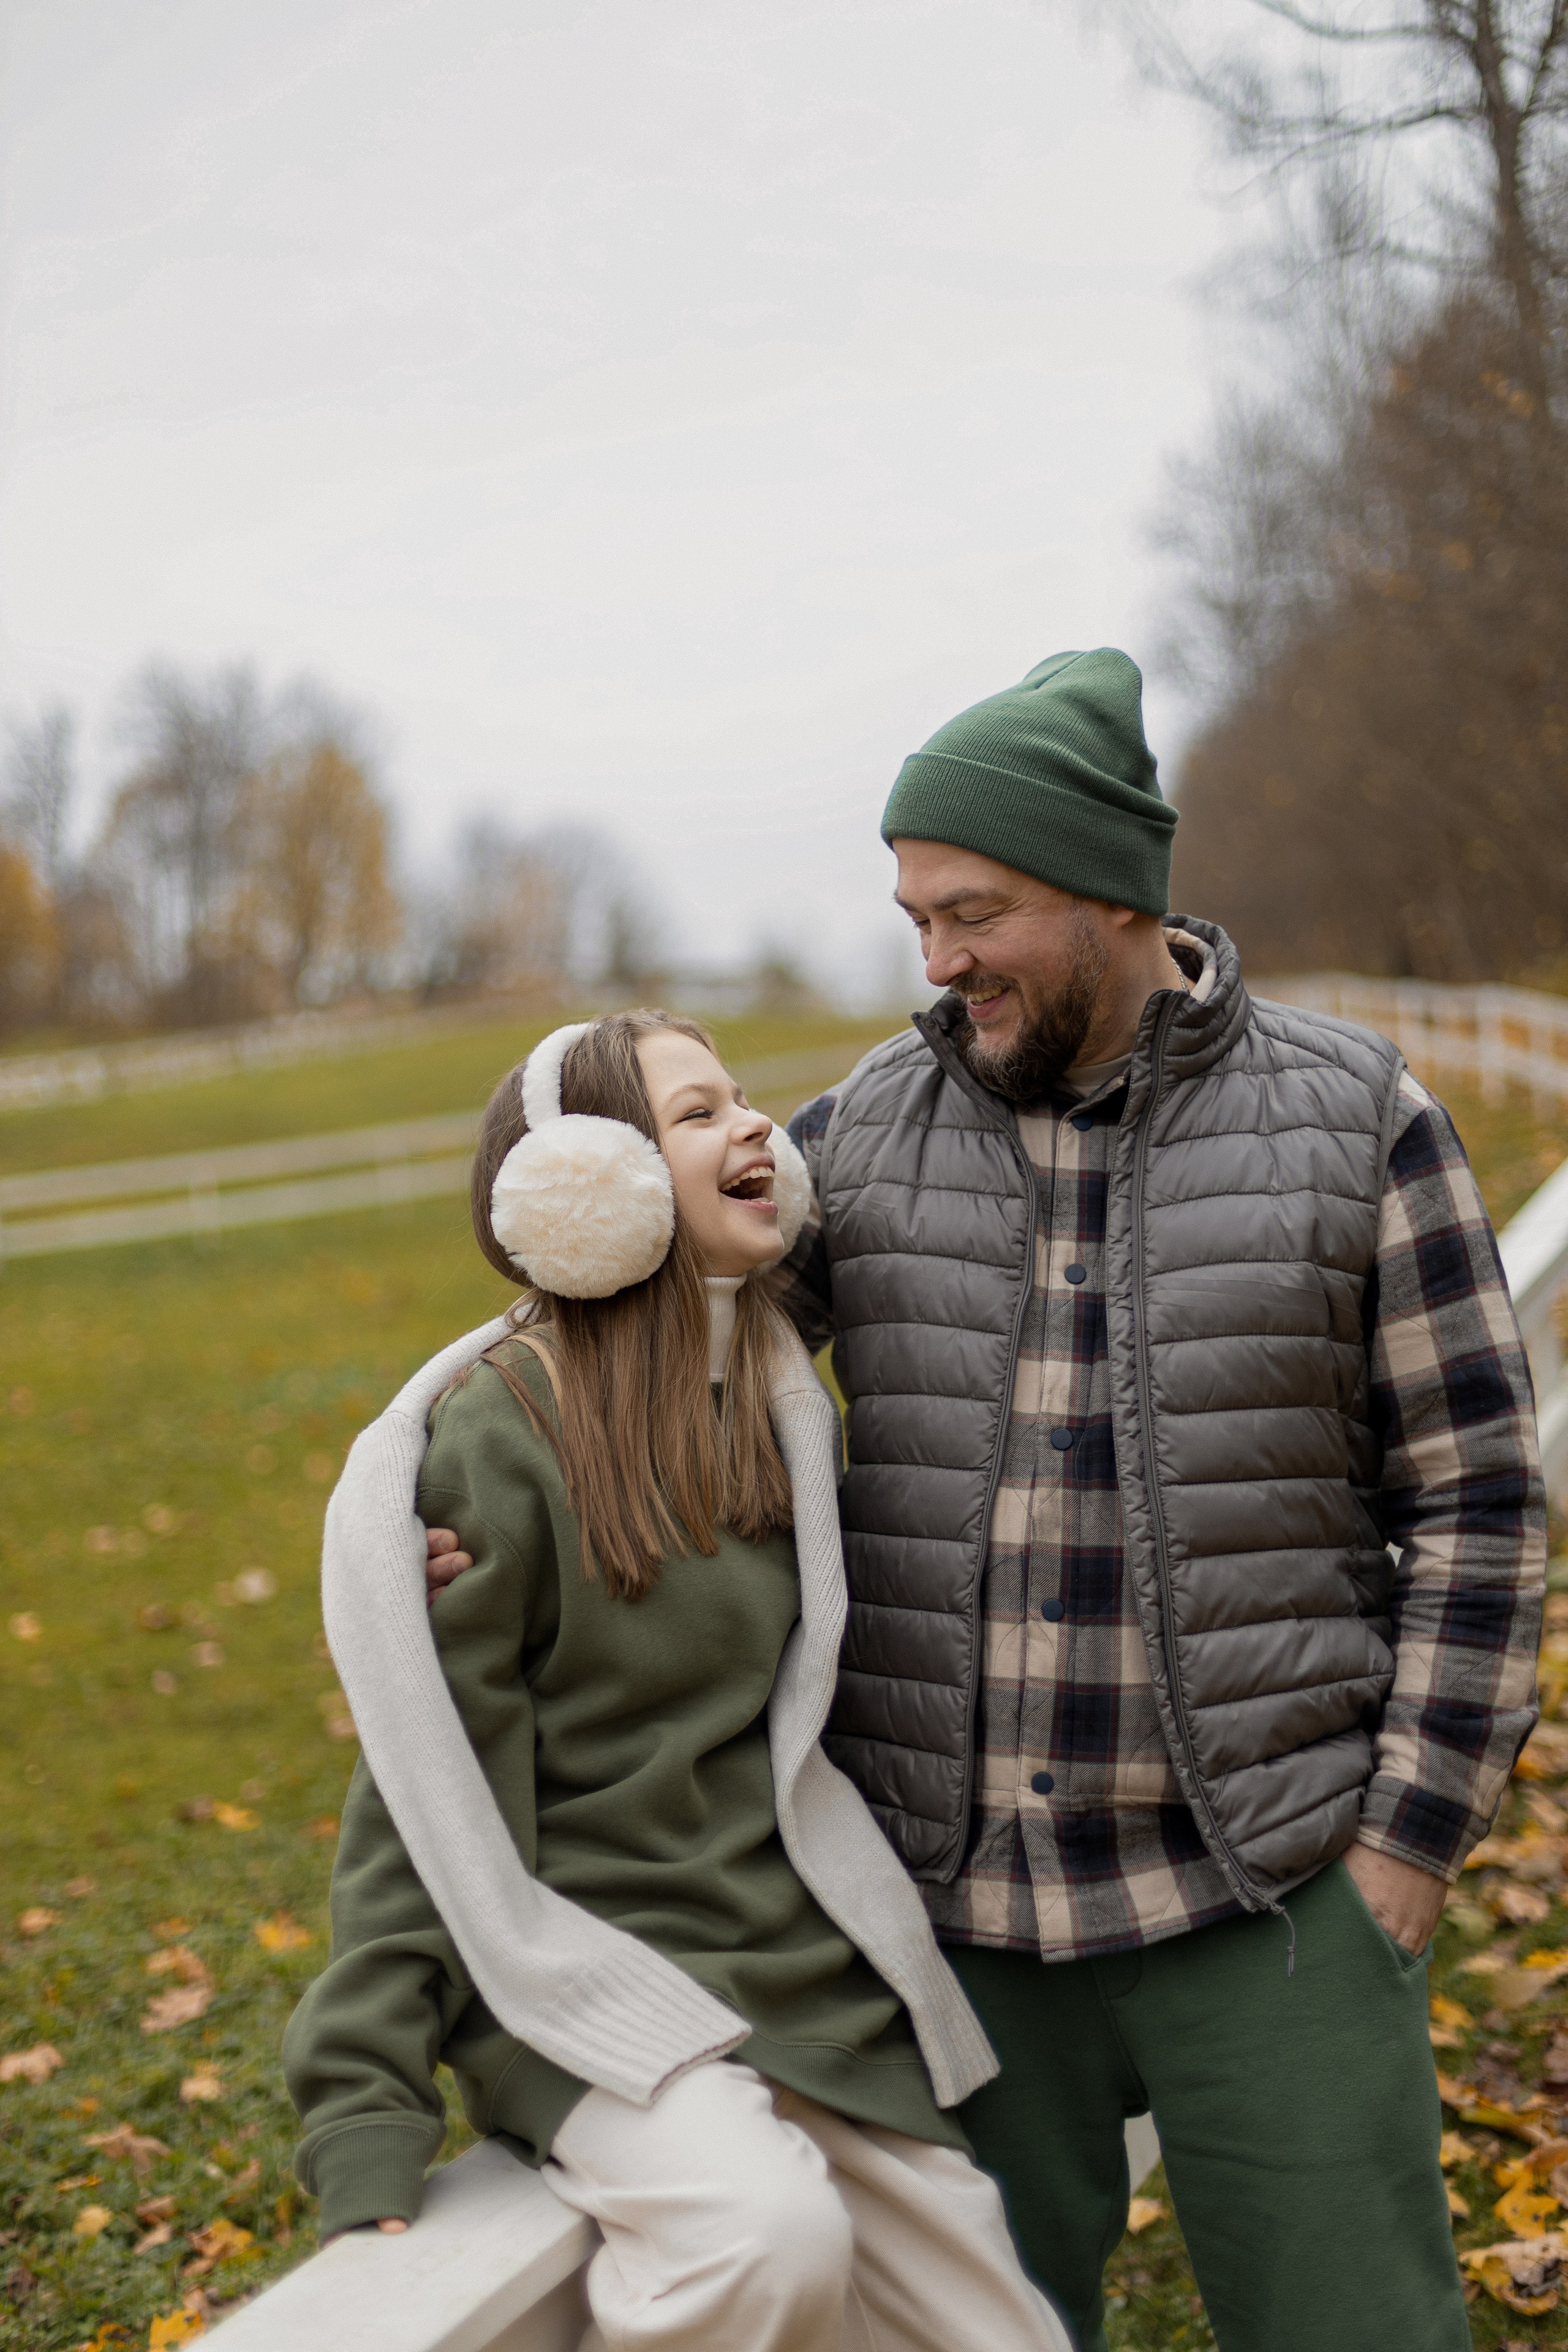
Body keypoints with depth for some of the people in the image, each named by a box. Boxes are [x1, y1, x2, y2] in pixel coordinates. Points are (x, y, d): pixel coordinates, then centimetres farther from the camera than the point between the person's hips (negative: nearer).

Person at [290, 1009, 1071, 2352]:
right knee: (771, 2235, -33)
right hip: (592, 1977, -6)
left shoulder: (784, 1404, 8)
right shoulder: (498, 1435, -13)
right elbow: (426, 1807, -13)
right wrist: (369, 2147, -16)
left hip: (818, 1987, 7)